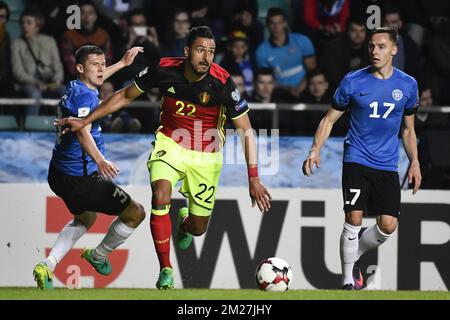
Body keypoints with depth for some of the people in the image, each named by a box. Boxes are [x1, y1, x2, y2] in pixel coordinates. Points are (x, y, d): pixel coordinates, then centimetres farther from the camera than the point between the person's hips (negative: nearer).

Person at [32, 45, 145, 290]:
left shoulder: (74, 87, 8)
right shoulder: (85, 95, -21)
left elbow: (95, 80, 34)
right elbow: (83, 133, -37)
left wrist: (123, 63, 41)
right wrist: (100, 160, -52)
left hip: (59, 174, 10)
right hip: (81, 177, -10)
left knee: (85, 218, 33)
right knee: (135, 213, 1)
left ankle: (48, 265, 13)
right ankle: (99, 255, 23)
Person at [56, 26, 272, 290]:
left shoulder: (222, 82, -24)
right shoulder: (164, 70, -18)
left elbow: (247, 131, -17)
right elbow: (125, 96, 1)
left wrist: (254, 178, -24)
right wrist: (85, 121, 0)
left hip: (205, 155, 0)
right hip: (170, 144, 0)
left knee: (198, 228, 5)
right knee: (160, 198, -27)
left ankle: (184, 222, 45)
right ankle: (165, 270, -14)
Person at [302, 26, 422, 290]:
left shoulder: (408, 85, 4)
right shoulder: (353, 81, -3)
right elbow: (330, 119, 5)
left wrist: (415, 163, 10)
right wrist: (316, 150, -7)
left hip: (387, 166, 3)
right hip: (357, 160, -2)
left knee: (388, 225, -5)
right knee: (354, 219, -13)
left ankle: (354, 258, 22)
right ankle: (348, 279, 1)